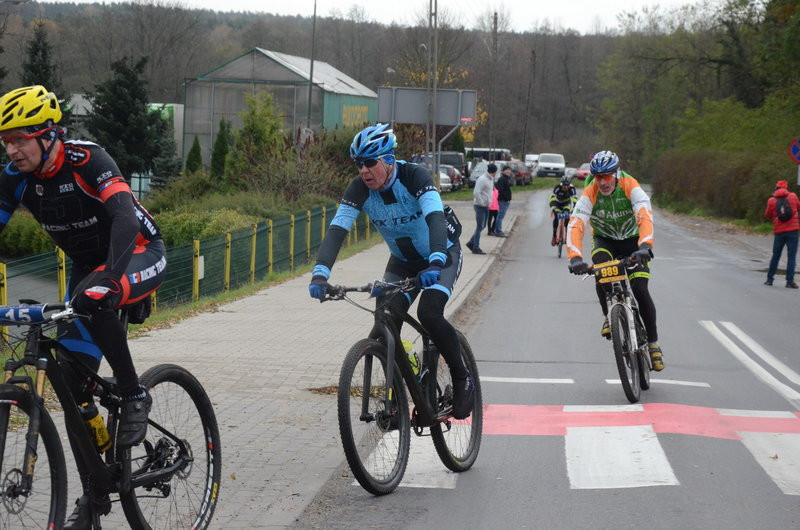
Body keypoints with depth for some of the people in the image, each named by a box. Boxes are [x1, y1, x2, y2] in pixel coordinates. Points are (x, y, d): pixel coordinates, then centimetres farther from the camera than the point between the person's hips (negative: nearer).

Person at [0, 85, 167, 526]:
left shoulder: (86, 160, -28)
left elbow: (124, 214, -41)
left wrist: (109, 277, -57)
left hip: (139, 254, -6)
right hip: (86, 264, 6)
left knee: (94, 300, -40)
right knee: (72, 382, -3)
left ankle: (134, 396, -18)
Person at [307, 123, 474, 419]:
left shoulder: (414, 177, -29)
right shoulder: (359, 190, -18)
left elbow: (436, 219, -42)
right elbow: (336, 231, -27)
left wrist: (435, 262, -60)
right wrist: (320, 273, -44)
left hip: (442, 254, -4)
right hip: (402, 261, 4)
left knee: (429, 313, -27)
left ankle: (462, 380, -6)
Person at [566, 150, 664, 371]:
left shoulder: (630, 187, -27)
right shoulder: (589, 194, -24)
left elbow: (645, 216, -41)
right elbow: (575, 225, -35)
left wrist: (645, 245, -59)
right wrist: (575, 257, -52)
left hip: (632, 240, -1)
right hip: (604, 240, 1)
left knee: (640, 290, -17)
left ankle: (653, 344, -2)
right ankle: (610, 317, -9)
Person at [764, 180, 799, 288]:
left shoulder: (771, 200, -1)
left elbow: (768, 215, 10)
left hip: (779, 231, 1)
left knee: (775, 256, 14)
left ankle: (770, 279, 19)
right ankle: (790, 280, -8)